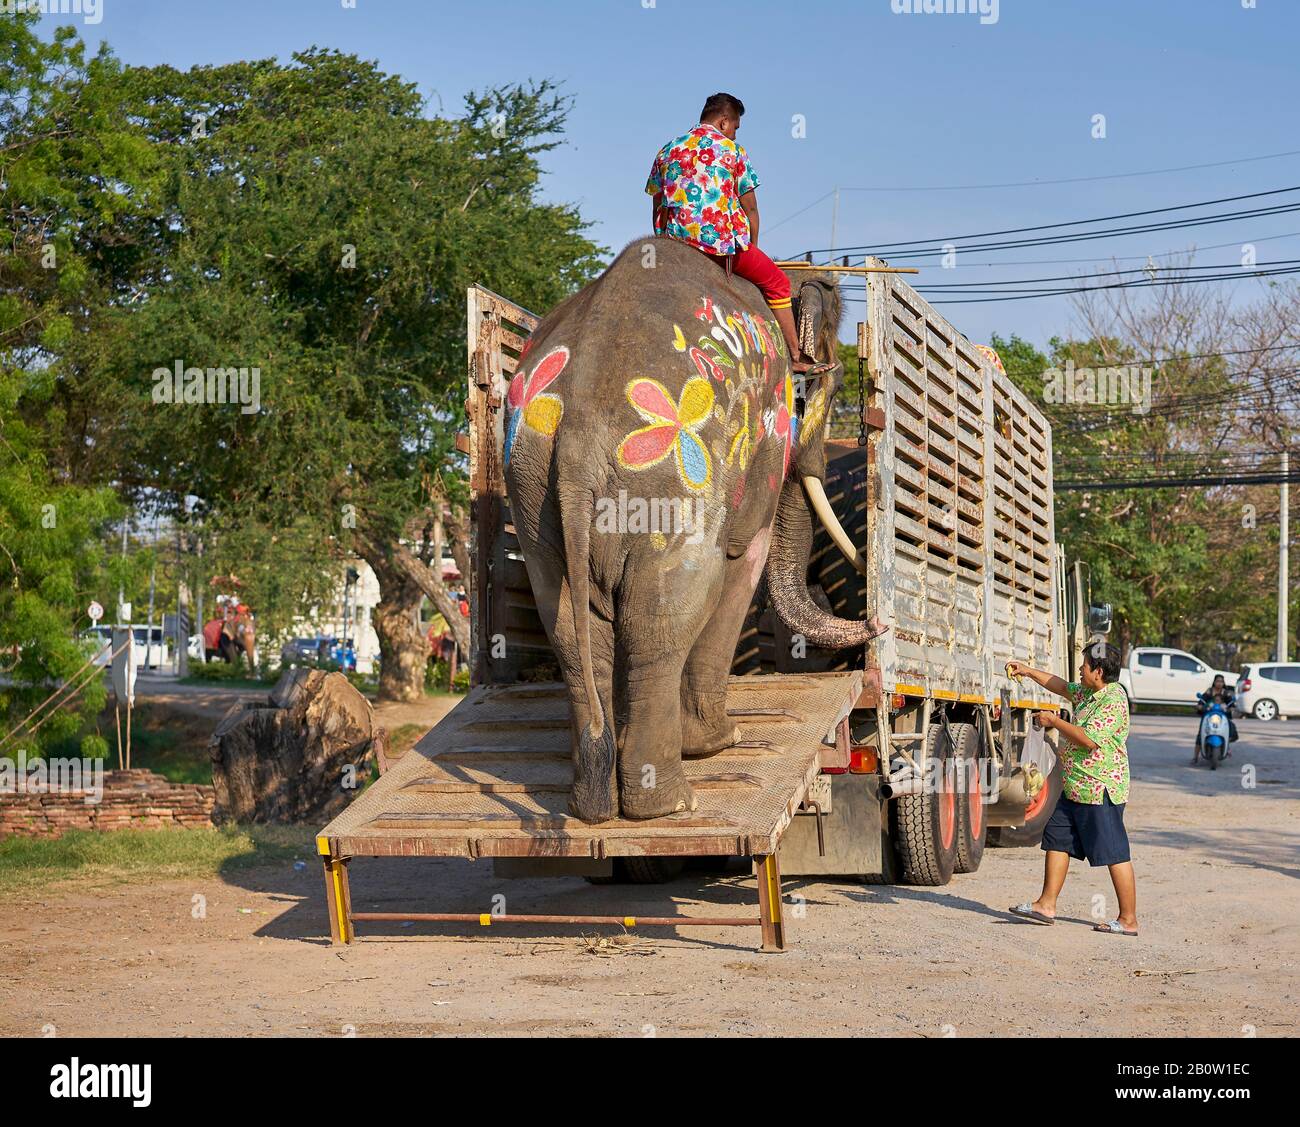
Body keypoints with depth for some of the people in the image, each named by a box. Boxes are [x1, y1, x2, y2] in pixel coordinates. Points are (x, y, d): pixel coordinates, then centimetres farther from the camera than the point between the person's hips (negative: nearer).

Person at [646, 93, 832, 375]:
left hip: (675, 241, 4)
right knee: (776, 282, 12)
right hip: (722, 239, -4)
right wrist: (751, 249, 16)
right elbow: (750, 209, 4)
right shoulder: (732, 150, 3)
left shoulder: (667, 151, 14)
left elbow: (657, 207, 14)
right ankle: (796, 357, 11)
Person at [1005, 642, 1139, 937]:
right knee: (1057, 839, 12)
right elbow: (1063, 687, 30)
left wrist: (1054, 721, -16)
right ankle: (1046, 905, 18)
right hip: (1075, 788, 10)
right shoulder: (1090, 693, 11)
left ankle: (1128, 920, -1)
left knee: (1114, 854, -5)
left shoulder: (1113, 701, -19)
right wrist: (1028, 672, 30)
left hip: (1100, 790, -10)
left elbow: (1089, 740, -26)